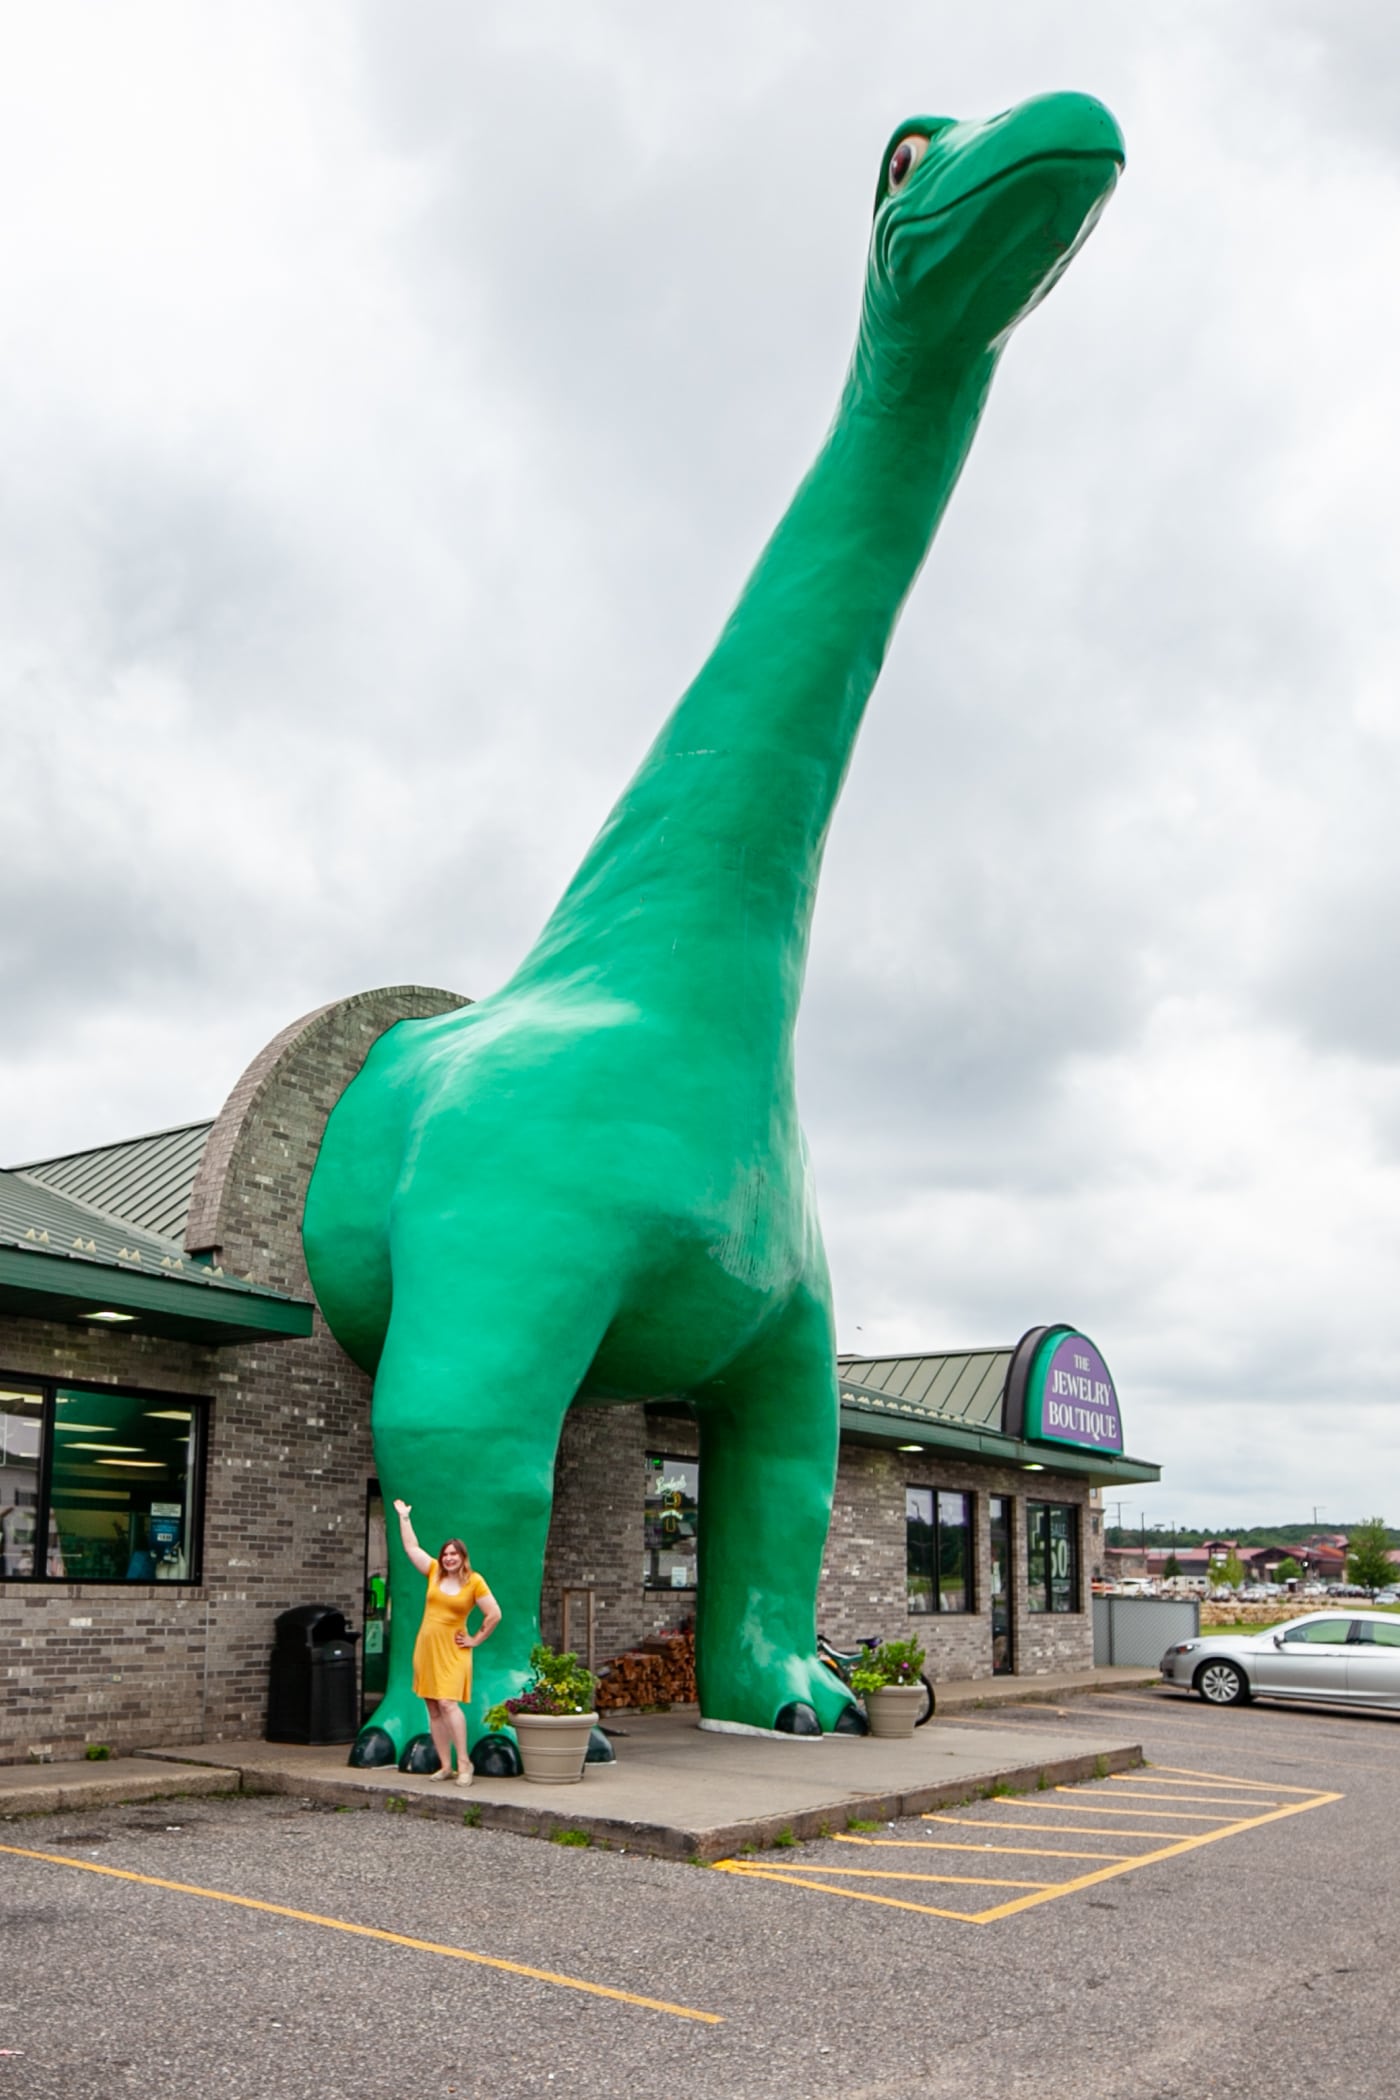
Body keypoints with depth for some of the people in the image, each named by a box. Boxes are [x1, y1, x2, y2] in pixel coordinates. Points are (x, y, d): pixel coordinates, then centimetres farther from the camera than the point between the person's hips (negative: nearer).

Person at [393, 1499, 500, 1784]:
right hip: (426, 1646, 5)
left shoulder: (474, 1581, -6)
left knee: (447, 1703, -18)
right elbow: (411, 1547, 14)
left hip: (451, 1651, -5)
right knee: (433, 1709, 5)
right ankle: (445, 1766, 10)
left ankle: (464, 1762, -13)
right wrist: (404, 1517, 16)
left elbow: (494, 1614, -4)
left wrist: (475, 1640, -1)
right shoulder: (434, 1573, 5)